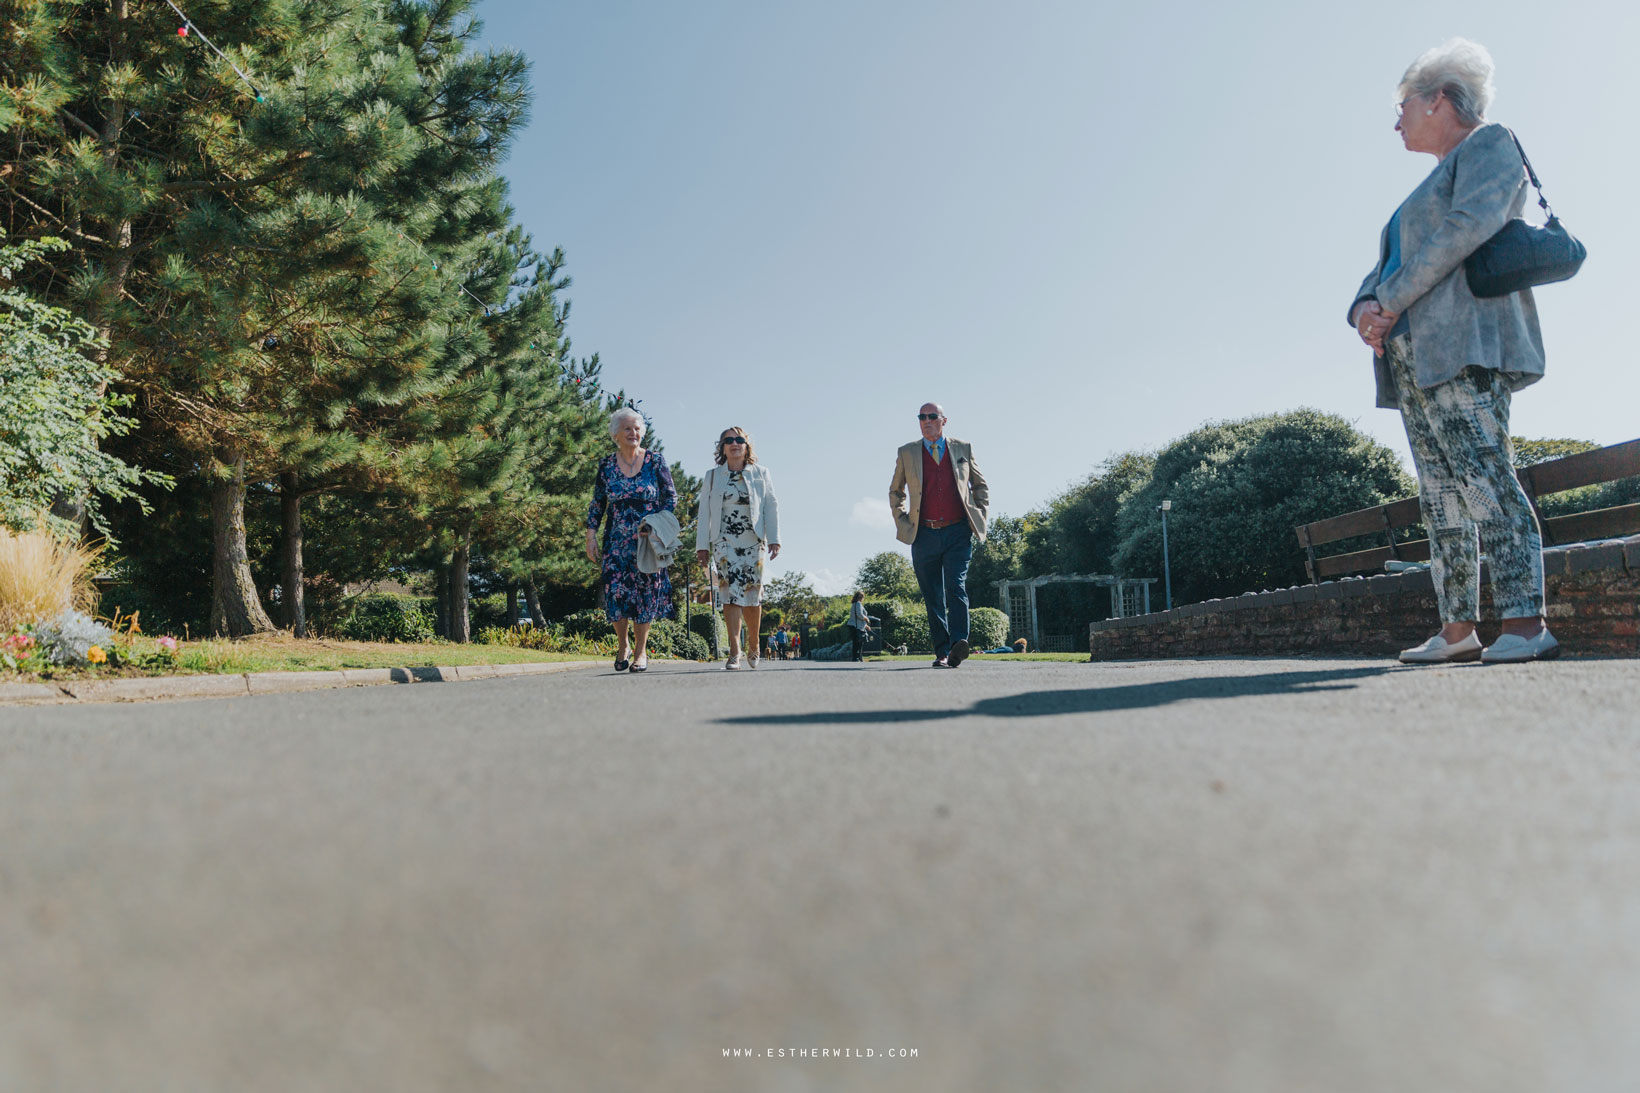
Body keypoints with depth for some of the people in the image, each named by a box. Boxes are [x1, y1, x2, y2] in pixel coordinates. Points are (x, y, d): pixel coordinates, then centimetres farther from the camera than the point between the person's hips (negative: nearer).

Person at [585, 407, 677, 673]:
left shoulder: (655, 462, 1)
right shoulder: (606, 466, 6)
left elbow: (671, 498, 3)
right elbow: (596, 505, 10)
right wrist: (591, 536, 1)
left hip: (648, 540, -1)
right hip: (616, 541, 1)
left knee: (646, 592, -2)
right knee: (615, 589, -9)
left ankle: (641, 650, 11)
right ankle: (623, 644, 13)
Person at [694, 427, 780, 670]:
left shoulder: (761, 473, 11)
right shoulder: (712, 476, 12)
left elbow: (771, 507, 7)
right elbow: (703, 512, 10)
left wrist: (774, 539, -2)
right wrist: (702, 545, 3)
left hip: (753, 541, 0)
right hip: (724, 542, 0)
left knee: (752, 594, 0)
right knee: (730, 591, -13)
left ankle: (753, 647, 19)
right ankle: (734, 652, -15)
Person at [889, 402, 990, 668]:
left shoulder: (963, 449, 10)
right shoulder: (907, 453, 10)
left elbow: (980, 485, 20)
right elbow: (896, 491, 20)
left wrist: (980, 516, 8)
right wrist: (902, 522, 9)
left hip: (958, 533, -1)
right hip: (925, 534, 1)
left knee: (956, 586, -17)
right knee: (933, 596, 3)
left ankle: (959, 643, -26)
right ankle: (942, 652, 6)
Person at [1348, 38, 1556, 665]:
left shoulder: (1488, 143, 7)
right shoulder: (1428, 191, 31)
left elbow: (1473, 223, -13)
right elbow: (1387, 268, 22)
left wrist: (1393, 301, -11)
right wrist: (1364, 310, -1)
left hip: (1465, 344, -9)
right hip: (1414, 357, 9)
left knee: (1484, 478, -17)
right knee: (1441, 496, 2)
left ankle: (1526, 624, -19)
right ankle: (1457, 630, 1)